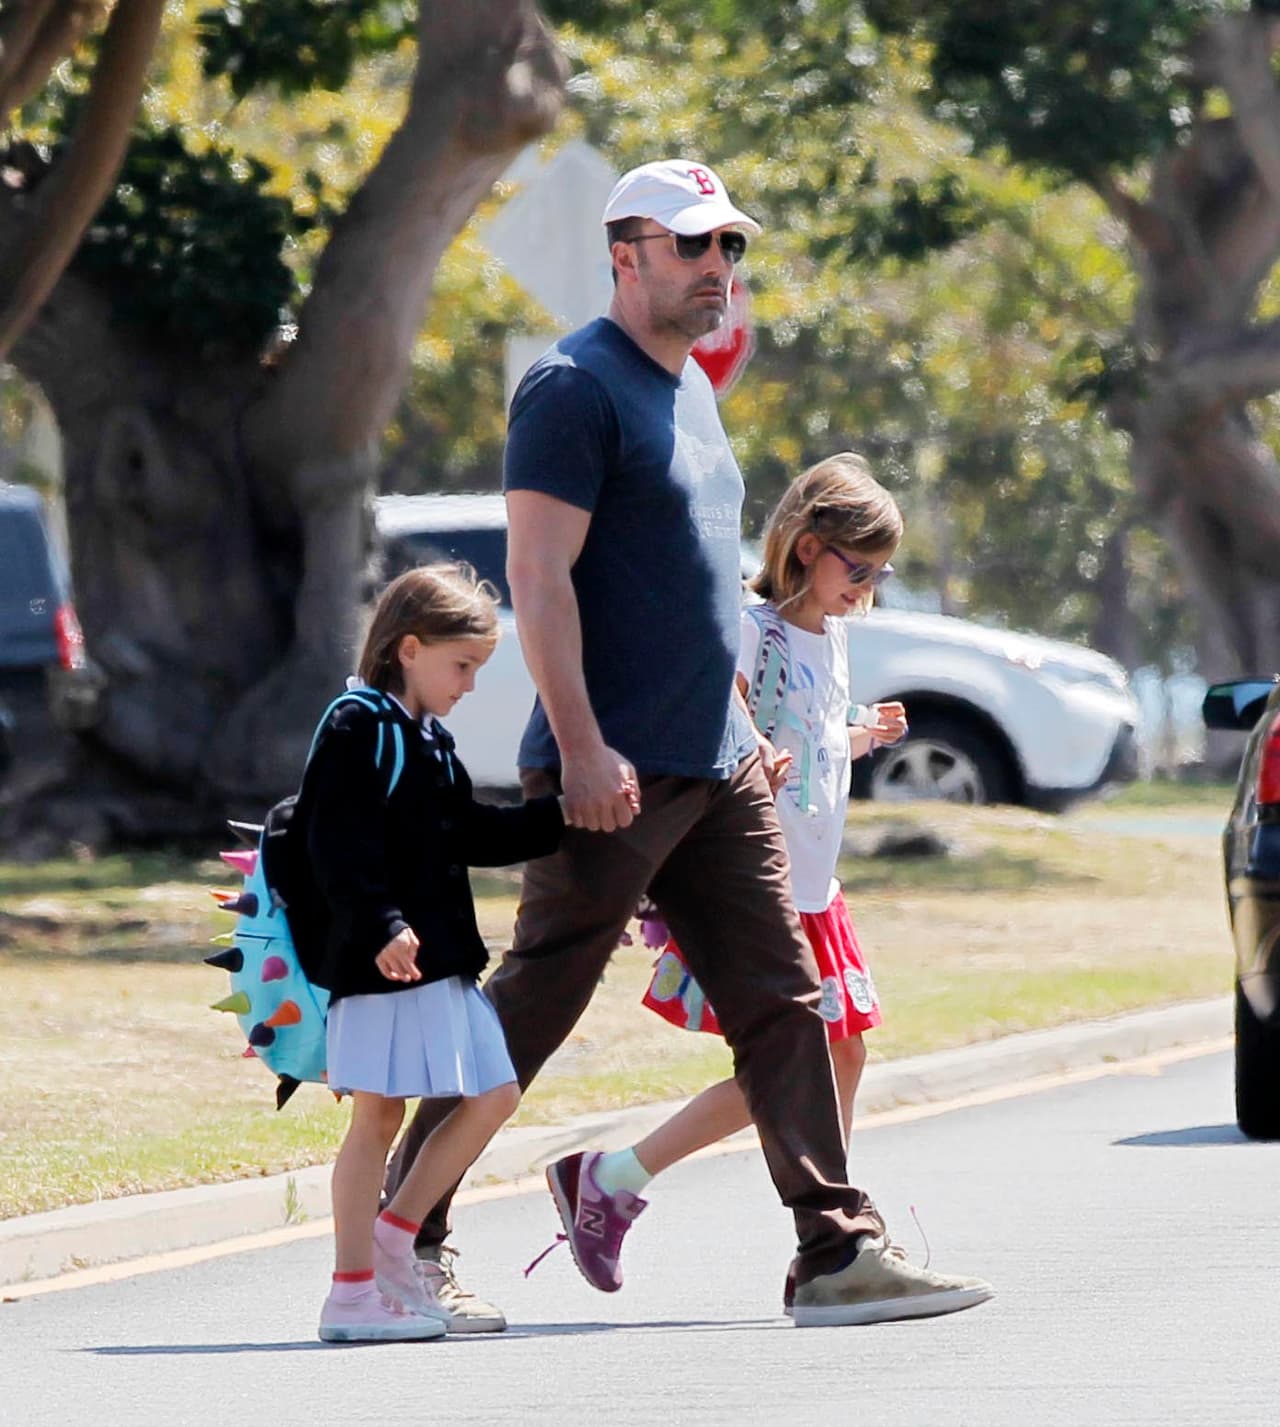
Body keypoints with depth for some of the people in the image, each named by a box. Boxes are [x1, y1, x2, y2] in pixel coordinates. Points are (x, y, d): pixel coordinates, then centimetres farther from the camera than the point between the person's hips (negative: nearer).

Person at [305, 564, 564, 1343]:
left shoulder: (432, 742, 19)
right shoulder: (356, 729, -10)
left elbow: (474, 836, 21)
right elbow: (340, 846, -18)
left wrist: (562, 817, 12)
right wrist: (381, 928, -27)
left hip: (443, 958, 10)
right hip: (379, 960, -10)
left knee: (493, 1096, 11)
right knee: (379, 1113, -6)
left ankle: (393, 1235, 17)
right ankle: (351, 1292, 0)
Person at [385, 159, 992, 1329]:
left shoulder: (689, 386, 18)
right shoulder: (577, 387, -11)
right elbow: (539, 575, -17)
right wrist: (581, 746, -23)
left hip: (715, 769, 9)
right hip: (613, 773, -9)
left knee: (781, 1003, 4)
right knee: (532, 1008, -4)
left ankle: (838, 1252, 5)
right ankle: (401, 1237, 5)